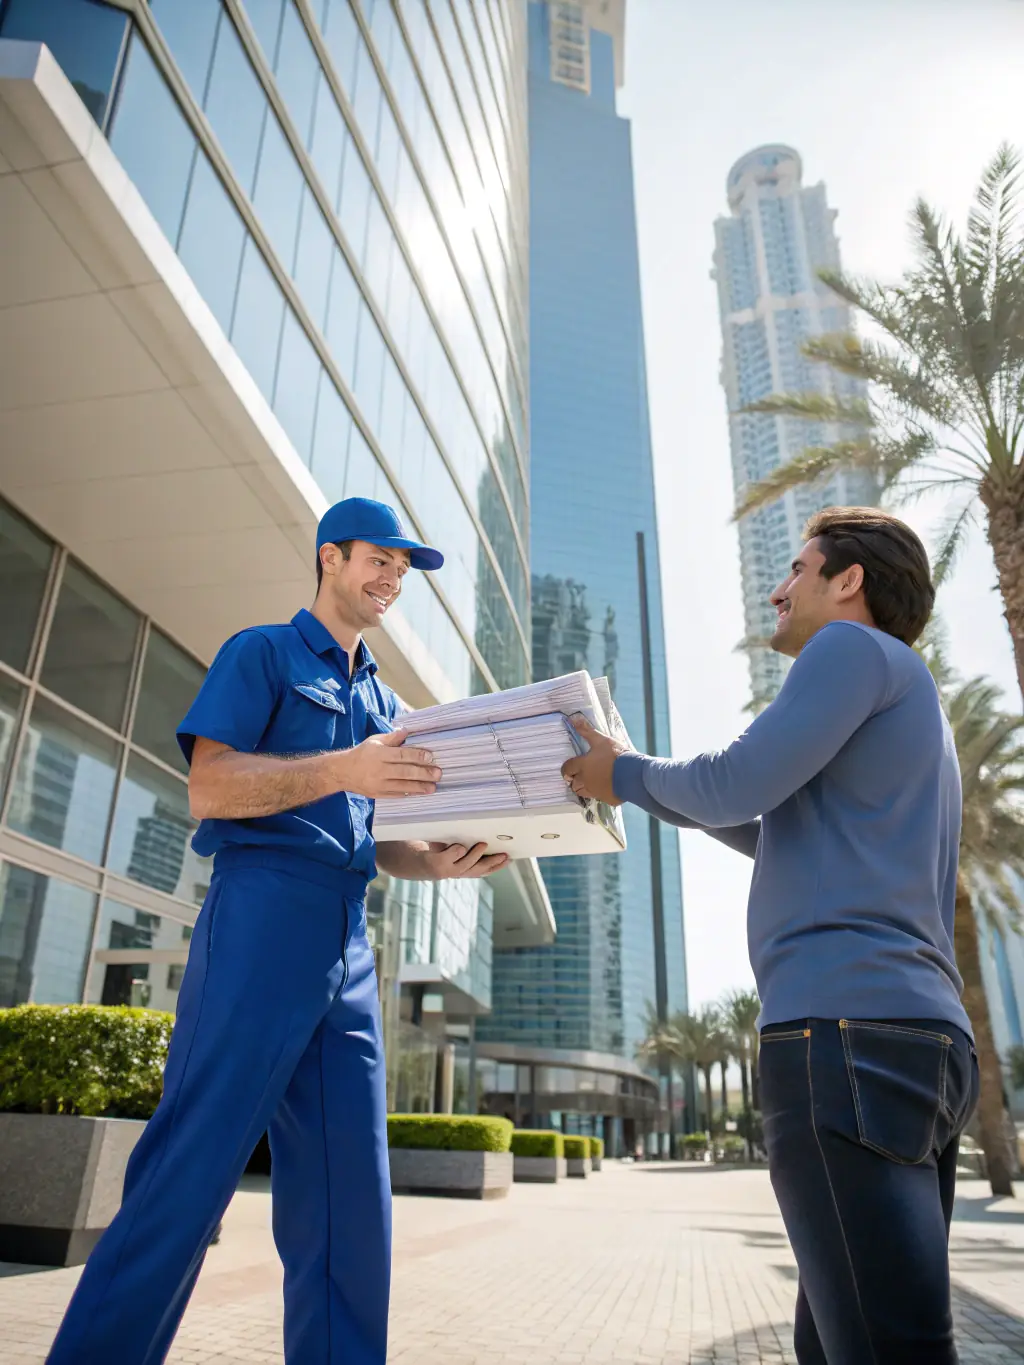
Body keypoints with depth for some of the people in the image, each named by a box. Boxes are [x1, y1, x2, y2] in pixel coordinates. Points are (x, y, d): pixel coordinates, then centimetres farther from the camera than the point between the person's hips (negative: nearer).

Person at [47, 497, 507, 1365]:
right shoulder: (262, 653, 5)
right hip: (262, 911, -6)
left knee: (350, 1197, 7)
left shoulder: (385, 704, 24)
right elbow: (209, 786, -7)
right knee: (192, 1171, -5)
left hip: (349, 944, 7)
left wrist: (444, 861, 1)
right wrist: (339, 768, -21)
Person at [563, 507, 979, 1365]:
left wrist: (626, 775, 12)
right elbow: (779, 835, 37)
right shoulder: (910, 720, 31)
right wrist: (646, 788, 35)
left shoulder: (857, 647, 2)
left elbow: (735, 786, -7)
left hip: (845, 1031, -10)